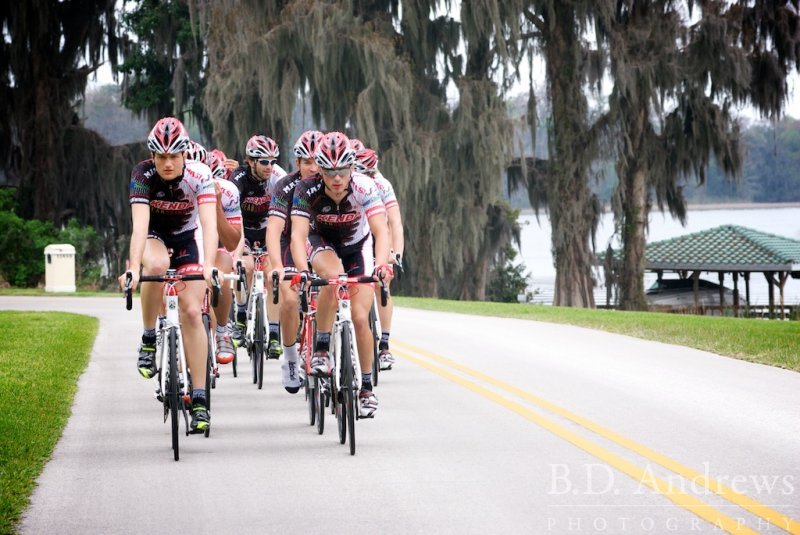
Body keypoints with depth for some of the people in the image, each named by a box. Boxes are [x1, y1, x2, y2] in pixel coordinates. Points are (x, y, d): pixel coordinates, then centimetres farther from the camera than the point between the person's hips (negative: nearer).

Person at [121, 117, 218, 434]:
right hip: (153, 239, -1)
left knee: (191, 312, -12)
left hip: (184, 241, 1)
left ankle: (199, 399, -7)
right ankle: (148, 339, -17)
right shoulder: (143, 175, -25)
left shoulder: (199, 175, -25)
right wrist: (133, 268, -49)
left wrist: (208, 266, -50)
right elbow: (140, 223, -36)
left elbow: (210, 224, -35)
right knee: (157, 264, -37)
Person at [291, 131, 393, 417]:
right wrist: (302, 270, -54)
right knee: (333, 278, -36)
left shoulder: (364, 188, -30)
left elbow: (381, 230, -39)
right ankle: (321, 350, -21)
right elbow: (298, 235, -37)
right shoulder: (308, 190, -29)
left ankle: (367, 388, 7)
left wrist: (382, 265, -57)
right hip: (323, 244, 0)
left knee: (360, 318, -10)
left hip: (358, 246, 0)